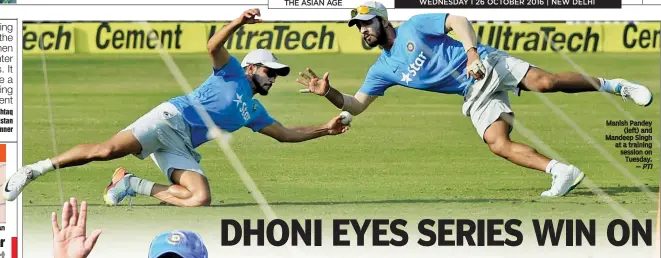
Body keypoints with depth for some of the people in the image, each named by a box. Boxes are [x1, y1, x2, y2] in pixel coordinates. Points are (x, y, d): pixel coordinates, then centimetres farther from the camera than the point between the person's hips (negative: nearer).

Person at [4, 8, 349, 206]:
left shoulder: (253, 111, 27)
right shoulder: (233, 73, 9)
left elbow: (285, 134, 31)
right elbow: (213, 46, -9)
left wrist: (325, 129, 23)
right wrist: (239, 22, -26)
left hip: (183, 147, 6)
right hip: (171, 118, -6)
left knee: (201, 199, -22)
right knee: (107, 150, -27)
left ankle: (132, 185, -8)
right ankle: (33, 170, -19)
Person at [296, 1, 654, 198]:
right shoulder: (383, 69, 10)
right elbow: (356, 105, 6)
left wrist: (472, 52, -26)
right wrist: (328, 92, -12)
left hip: (488, 65, -5)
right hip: (474, 95, 5)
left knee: (545, 82, -24)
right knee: (498, 144, -19)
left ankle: (614, 86, -6)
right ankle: (563, 173, -17)